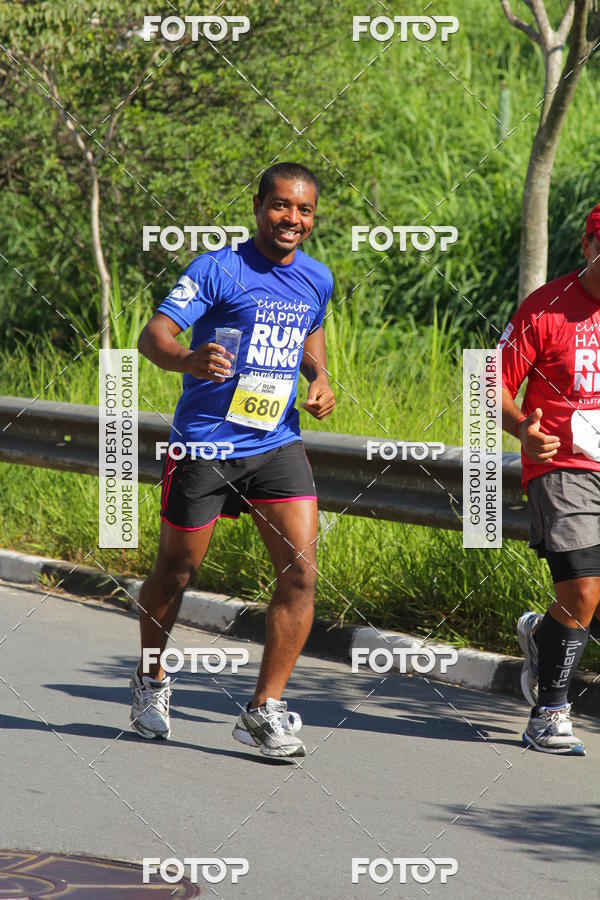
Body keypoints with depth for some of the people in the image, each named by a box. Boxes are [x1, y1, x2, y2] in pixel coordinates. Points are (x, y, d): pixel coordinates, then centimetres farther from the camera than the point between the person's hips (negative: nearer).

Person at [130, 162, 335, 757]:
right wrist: (187, 361, -43)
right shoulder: (218, 270, -12)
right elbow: (154, 333, -20)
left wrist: (319, 377, 8)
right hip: (204, 445, -4)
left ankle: (264, 710, -2)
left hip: (277, 445, 4)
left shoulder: (317, 279, 6)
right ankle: (151, 681, 34)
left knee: (302, 573, -10)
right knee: (176, 572, 9)